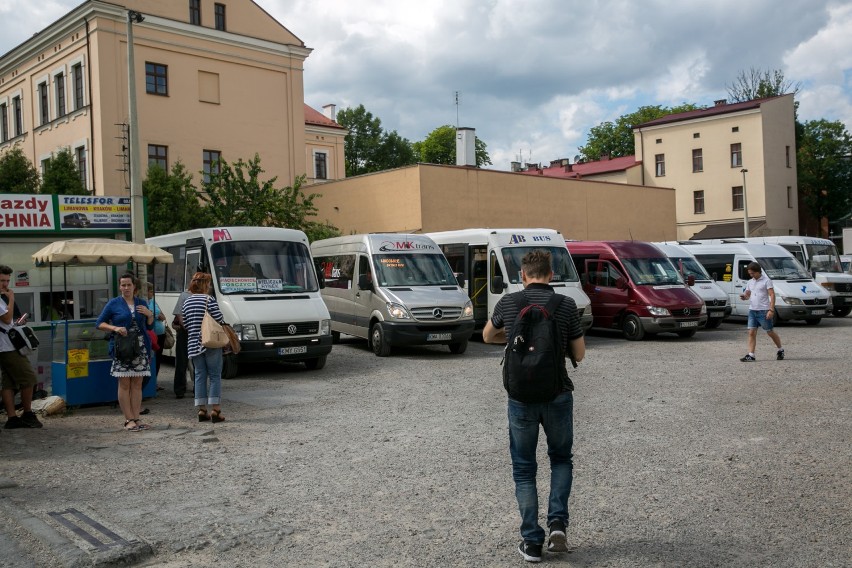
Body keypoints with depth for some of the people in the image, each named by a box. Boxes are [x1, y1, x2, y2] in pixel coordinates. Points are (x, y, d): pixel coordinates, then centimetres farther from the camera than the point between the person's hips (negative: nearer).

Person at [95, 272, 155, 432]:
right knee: (124, 384, -2)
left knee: (137, 384, 4)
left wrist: (150, 314, -2)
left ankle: (136, 419, 8)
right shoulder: (114, 304, 4)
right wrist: (115, 328, -13)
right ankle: (129, 420, 2)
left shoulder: (142, 303, 13)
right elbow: (99, 323, 3)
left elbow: (150, 326, 17)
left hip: (141, 348, 3)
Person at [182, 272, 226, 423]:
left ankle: (202, 410, 10)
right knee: (215, 376, 1)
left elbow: (185, 324, 11)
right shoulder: (209, 300, -10)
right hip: (211, 344, -6)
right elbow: (219, 320, -12)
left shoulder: (186, 302, 10)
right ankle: (216, 409, -3)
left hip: (193, 345, 6)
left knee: (200, 376, 10)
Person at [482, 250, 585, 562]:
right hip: (558, 394, 0)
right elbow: (578, 354, 3)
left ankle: (532, 542, 11)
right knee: (561, 458, 22)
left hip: (521, 396, 0)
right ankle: (558, 523, 6)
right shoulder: (566, 305, -5)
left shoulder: (508, 302, -2)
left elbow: (488, 336, 17)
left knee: (524, 468, 12)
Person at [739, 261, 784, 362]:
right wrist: (744, 296, -5)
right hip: (752, 311, 6)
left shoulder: (766, 281, -6)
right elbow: (747, 294, 21)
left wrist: (771, 310, -19)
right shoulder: (750, 282, 14)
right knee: (751, 333, -3)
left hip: (764, 311, -5)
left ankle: (780, 350, 27)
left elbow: (772, 295, -10)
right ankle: (751, 355, -4)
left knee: (770, 332, 6)